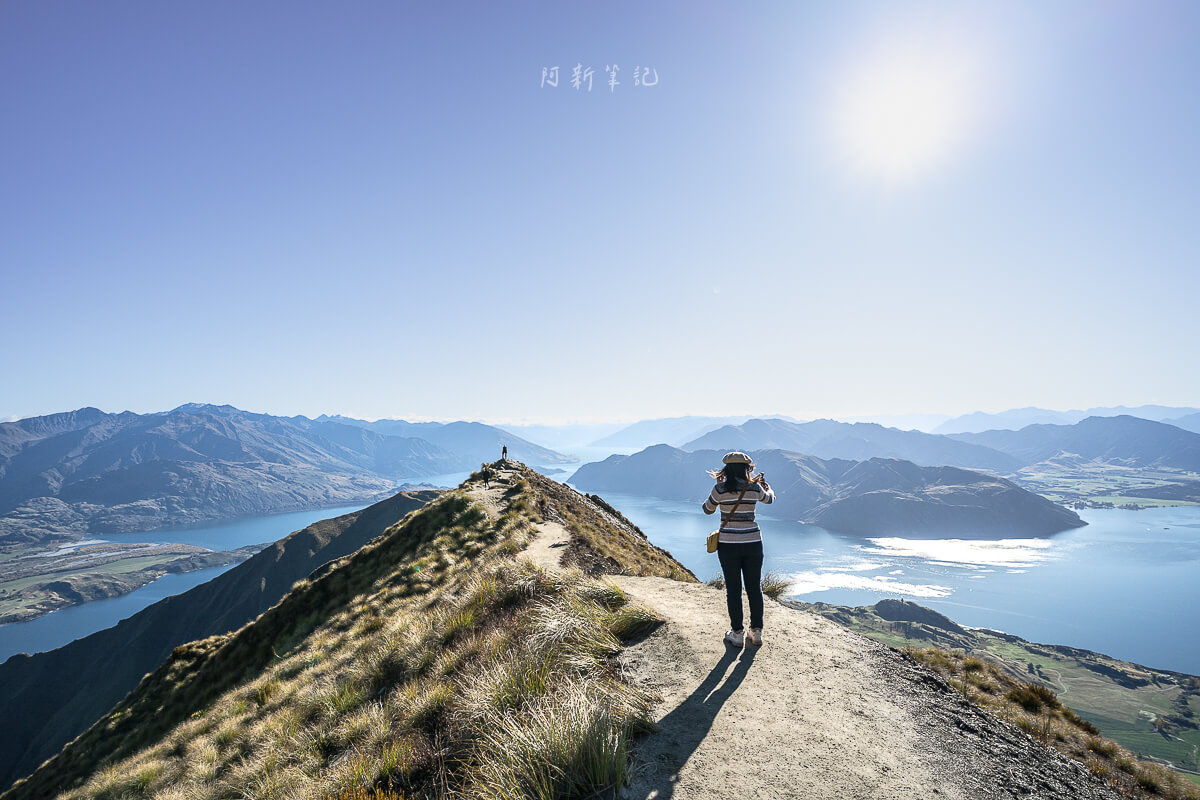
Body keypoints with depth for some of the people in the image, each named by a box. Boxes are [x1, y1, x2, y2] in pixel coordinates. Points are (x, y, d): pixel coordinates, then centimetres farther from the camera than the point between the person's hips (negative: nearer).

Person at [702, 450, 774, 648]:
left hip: (728, 544, -2)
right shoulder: (754, 488, -2)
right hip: (752, 543, 2)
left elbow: (707, 509, 7)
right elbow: (770, 498, 21)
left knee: (733, 589, 7)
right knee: (754, 588, 13)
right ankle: (756, 632, 20)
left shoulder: (720, 489, -10)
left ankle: (737, 634, 14)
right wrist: (764, 483, 42)